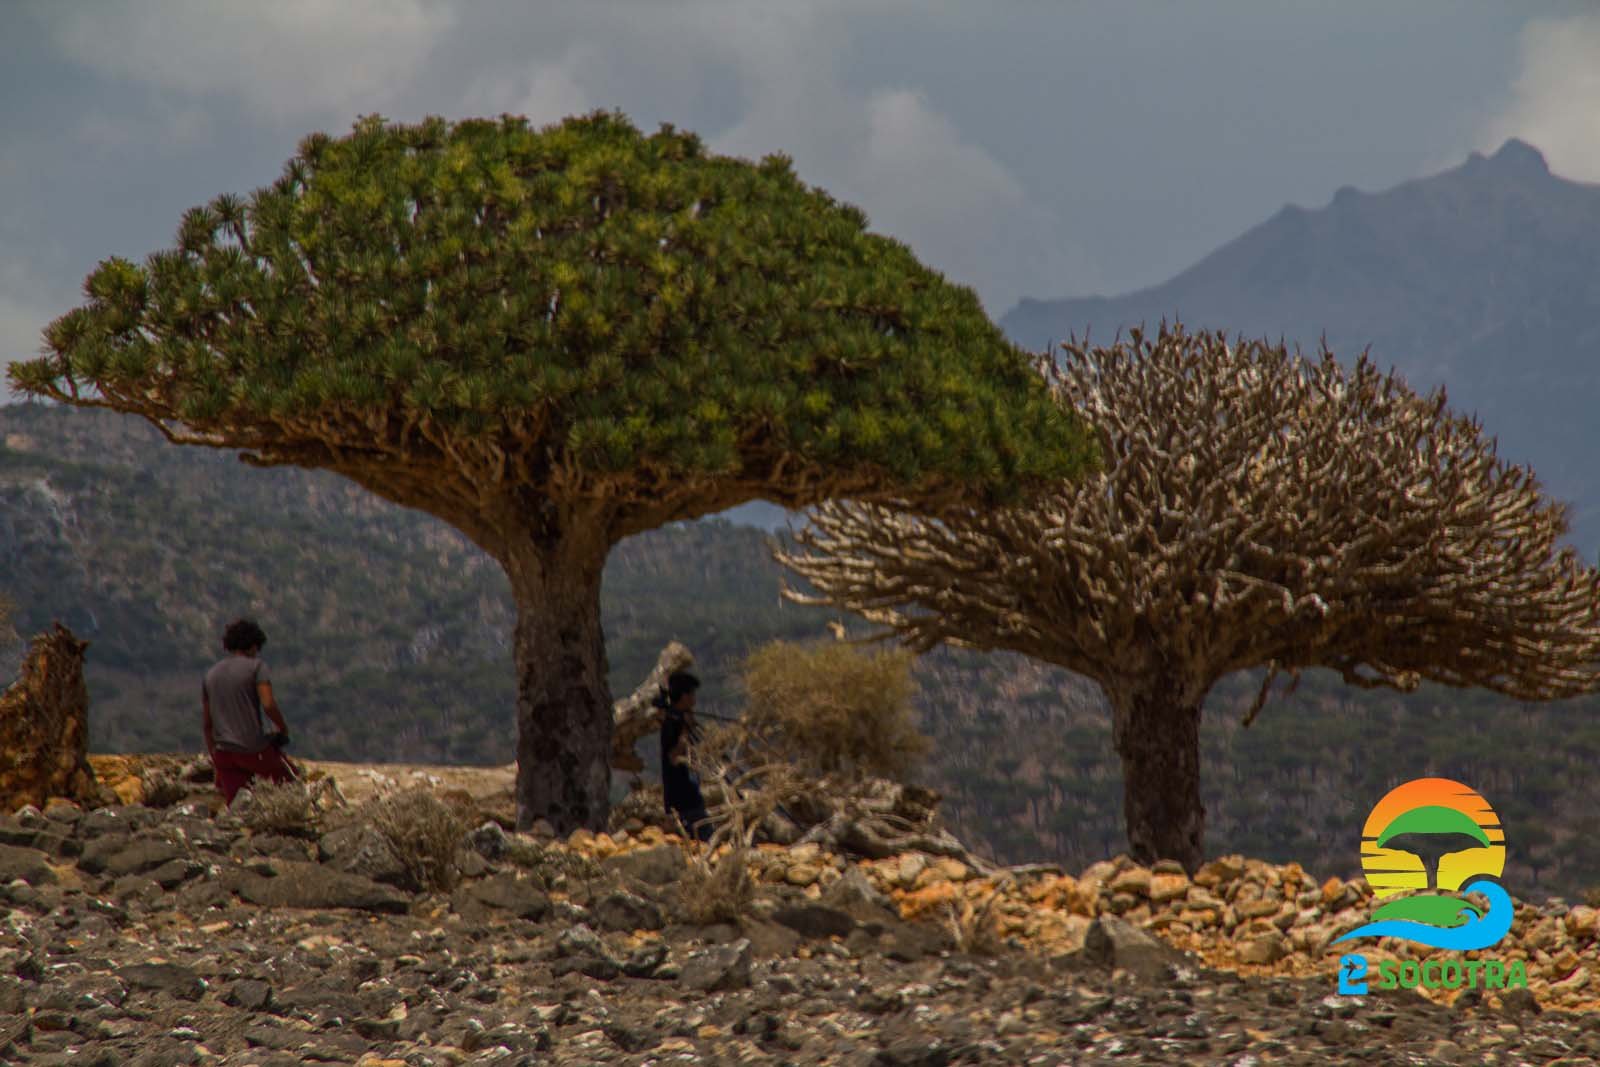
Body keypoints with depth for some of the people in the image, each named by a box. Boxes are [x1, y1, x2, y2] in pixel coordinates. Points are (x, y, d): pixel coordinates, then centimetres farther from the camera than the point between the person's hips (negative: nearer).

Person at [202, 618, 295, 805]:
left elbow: (206, 724, 15)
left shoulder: (211, 675, 14)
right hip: (253, 749, -5)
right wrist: (283, 728, 0)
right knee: (289, 779, 18)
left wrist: (216, 761, 20)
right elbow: (268, 705, -18)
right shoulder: (255, 666, -4)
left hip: (224, 754, 5)